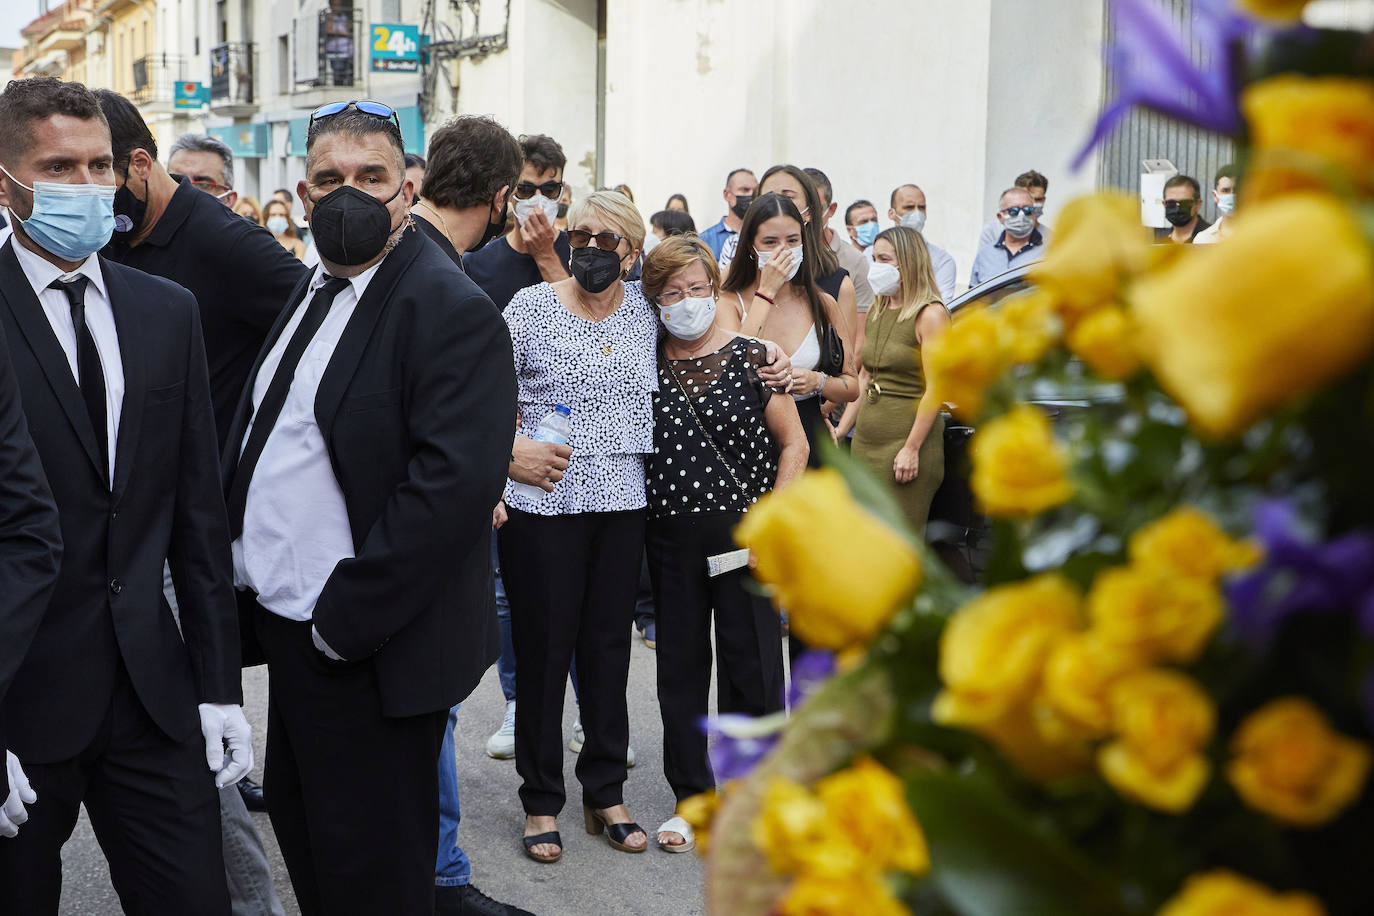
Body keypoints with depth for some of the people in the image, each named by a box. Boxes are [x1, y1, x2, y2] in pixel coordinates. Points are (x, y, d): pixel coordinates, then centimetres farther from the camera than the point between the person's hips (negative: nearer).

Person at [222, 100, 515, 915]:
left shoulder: (450, 310, -16)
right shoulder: (315, 290, 13)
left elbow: (457, 479, -25)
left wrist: (344, 618, -23)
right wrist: (245, 574, 6)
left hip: (367, 648, -9)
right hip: (289, 627, 9)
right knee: (300, 824, 21)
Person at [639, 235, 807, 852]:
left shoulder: (750, 357, -3)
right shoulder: (645, 361, 5)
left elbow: (793, 444, -2)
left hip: (744, 536, -3)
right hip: (671, 538, 3)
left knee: (751, 667, 2)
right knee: (680, 669, 10)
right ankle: (691, 798, 23)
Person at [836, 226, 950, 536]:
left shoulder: (930, 314, -9)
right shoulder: (876, 311, 15)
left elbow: (936, 389, -14)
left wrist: (912, 449, -19)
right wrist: (841, 429, 14)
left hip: (908, 441, -8)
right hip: (865, 440, 8)